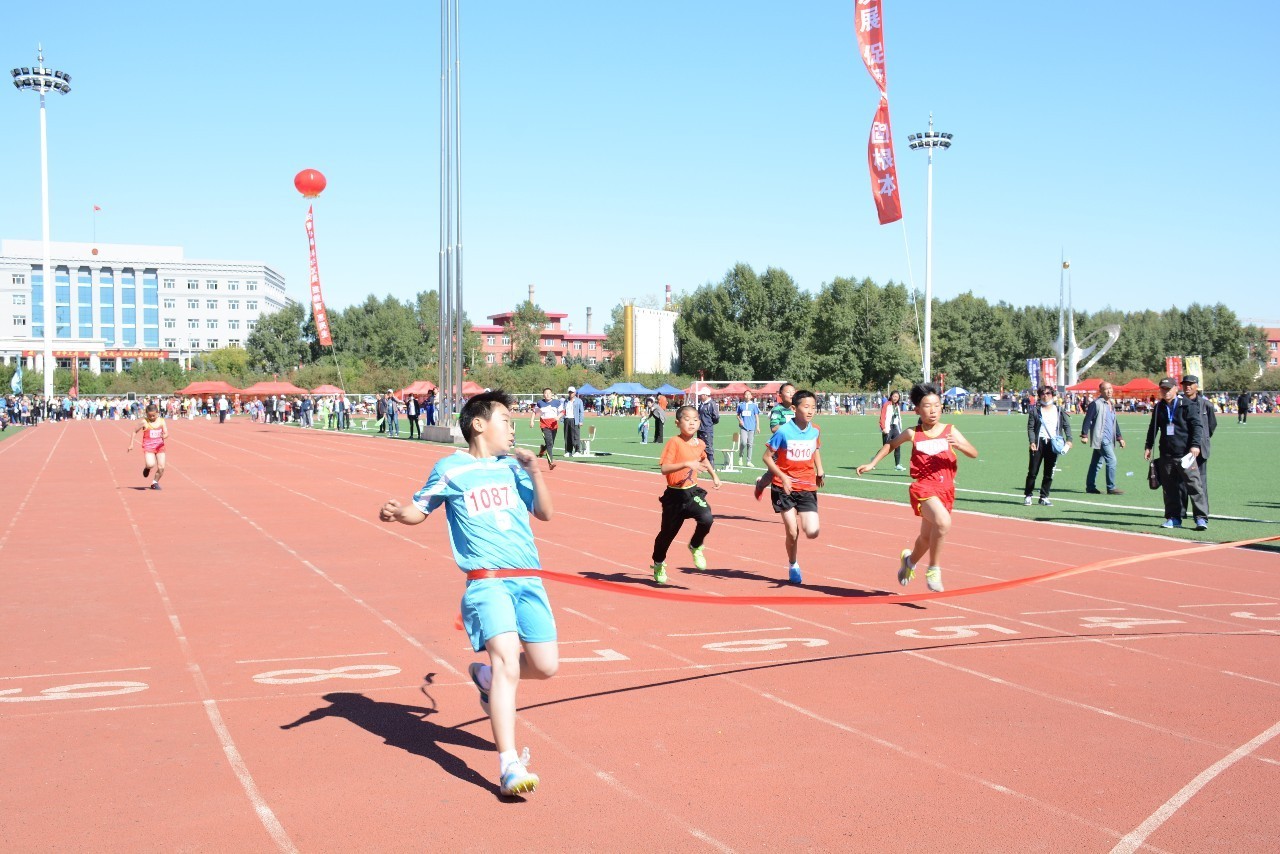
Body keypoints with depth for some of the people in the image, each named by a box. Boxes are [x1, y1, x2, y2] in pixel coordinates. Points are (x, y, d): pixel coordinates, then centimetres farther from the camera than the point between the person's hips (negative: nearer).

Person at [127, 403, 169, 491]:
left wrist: (165, 436, -27)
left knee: (161, 468, -2)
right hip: (148, 447, -3)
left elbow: (166, 433, -3)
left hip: (160, 446, 3)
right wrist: (131, 444, 2)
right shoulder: (144, 422, -5)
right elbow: (134, 432, 4)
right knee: (150, 464, -26)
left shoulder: (161, 421, 1)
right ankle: (147, 468, 13)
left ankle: (155, 482, 23)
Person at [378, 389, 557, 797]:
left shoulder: (512, 466, 16)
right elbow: (420, 510, 12)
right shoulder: (451, 469, 4)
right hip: (486, 581, -5)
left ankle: (485, 677, 32)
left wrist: (534, 471, 4)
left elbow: (545, 512, 18)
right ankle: (510, 766, -20)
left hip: (528, 579, 5)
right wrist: (397, 512, -10)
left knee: (546, 666, 1)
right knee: (507, 662, -22)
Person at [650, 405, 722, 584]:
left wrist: (714, 475, 23)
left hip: (692, 492, 4)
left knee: (707, 518, -24)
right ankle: (658, 564, 38)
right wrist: (687, 464, -34)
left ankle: (695, 546, 7)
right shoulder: (674, 442, -15)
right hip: (675, 495, -3)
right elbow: (664, 468, -26)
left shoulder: (699, 444, 4)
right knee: (668, 531, 10)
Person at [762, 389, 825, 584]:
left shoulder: (815, 431, 0)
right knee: (792, 533, -4)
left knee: (812, 532, -10)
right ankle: (793, 565, 23)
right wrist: (782, 476, -19)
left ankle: (800, 518, 25)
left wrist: (820, 471, 11)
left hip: (807, 488, 3)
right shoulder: (783, 432, -14)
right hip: (785, 487, -3)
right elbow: (767, 456, -8)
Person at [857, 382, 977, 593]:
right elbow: (890, 444, 17)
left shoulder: (950, 431, 0)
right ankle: (934, 569, -12)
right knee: (943, 522, -30)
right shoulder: (913, 434, -1)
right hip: (923, 488, -3)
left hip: (946, 490, 4)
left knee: (927, 536, 19)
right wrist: (871, 464, 14)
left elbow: (974, 453, -6)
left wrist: (959, 445, -25)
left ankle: (910, 560, 52)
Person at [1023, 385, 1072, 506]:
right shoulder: (1035, 410, 6)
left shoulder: (1059, 410, 11)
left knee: (1049, 473, 4)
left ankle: (1044, 497, 12)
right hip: (1038, 443, -2)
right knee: (1033, 471, -3)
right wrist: (1032, 441, -13)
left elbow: (1067, 425, 10)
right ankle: (1027, 495, 6)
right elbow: (1030, 427, 1)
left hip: (1053, 443, 2)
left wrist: (1068, 439, -5)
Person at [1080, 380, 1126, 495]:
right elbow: (1087, 419, -11)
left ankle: (1090, 486, 17)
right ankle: (1111, 488, -9)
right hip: (1100, 438, -8)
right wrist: (1084, 435, -15)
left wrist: (1119, 437, 23)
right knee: (1111, 460, -13)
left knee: (1097, 462, 11)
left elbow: (1115, 422, 25)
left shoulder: (1111, 404, 18)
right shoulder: (1096, 403, -9)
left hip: (1108, 439, 8)